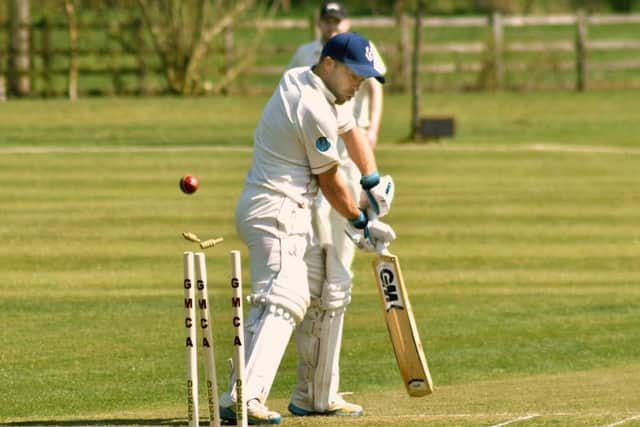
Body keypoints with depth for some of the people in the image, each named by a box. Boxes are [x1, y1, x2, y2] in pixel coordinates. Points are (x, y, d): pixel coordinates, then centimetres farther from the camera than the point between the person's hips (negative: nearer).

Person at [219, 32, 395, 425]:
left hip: (296, 215, 11)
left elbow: (352, 132, 25)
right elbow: (330, 181, -9)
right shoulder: (314, 109, -18)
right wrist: (360, 222, 5)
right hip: (275, 212, -11)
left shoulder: (309, 83, 12)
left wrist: (374, 183, 11)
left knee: (324, 297, 21)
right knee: (282, 299, -25)